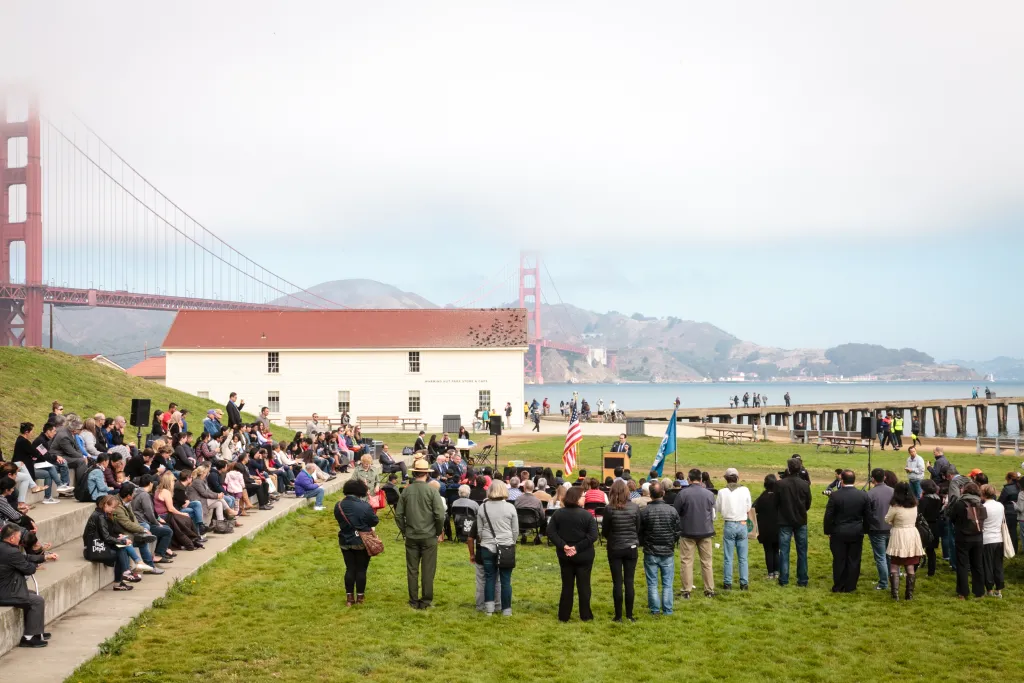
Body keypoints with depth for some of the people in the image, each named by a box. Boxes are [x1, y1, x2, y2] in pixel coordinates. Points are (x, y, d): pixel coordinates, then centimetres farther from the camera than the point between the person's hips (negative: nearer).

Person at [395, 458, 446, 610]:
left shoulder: (406, 491, -3)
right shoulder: (432, 491, -12)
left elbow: (398, 514, 1)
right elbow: (440, 515, -14)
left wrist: (404, 530, 13)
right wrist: (439, 532, 1)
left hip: (411, 537, 2)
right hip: (429, 536, -2)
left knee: (412, 570, 10)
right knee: (428, 570, 7)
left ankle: (414, 601, 16)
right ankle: (426, 601, 12)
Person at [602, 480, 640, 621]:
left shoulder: (609, 509, -12)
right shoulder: (635, 507, -7)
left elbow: (604, 531, -3)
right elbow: (638, 528, 2)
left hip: (614, 548, -1)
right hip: (631, 548, 1)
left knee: (617, 583, 3)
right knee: (629, 582, 7)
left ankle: (618, 615, 6)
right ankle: (629, 615, 10)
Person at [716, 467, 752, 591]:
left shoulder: (722, 492, -10)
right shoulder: (745, 490, -7)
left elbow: (717, 510, 0)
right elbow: (748, 509, 1)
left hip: (729, 525, -1)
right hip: (742, 525, 1)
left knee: (728, 557, 7)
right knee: (743, 557, 9)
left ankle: (728, 583, 9)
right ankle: (744, 583, 11)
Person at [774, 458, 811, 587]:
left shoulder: (780, 484, -14)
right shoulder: (805, 485, -8)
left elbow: (775, 503, -6)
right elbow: (808, 504, 2)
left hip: (785, 522, -2)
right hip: (801, 521, 2)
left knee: (784, 551, 6)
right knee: (802, 551, 10)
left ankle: (784, 580, 7)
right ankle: (803, 580, 13)